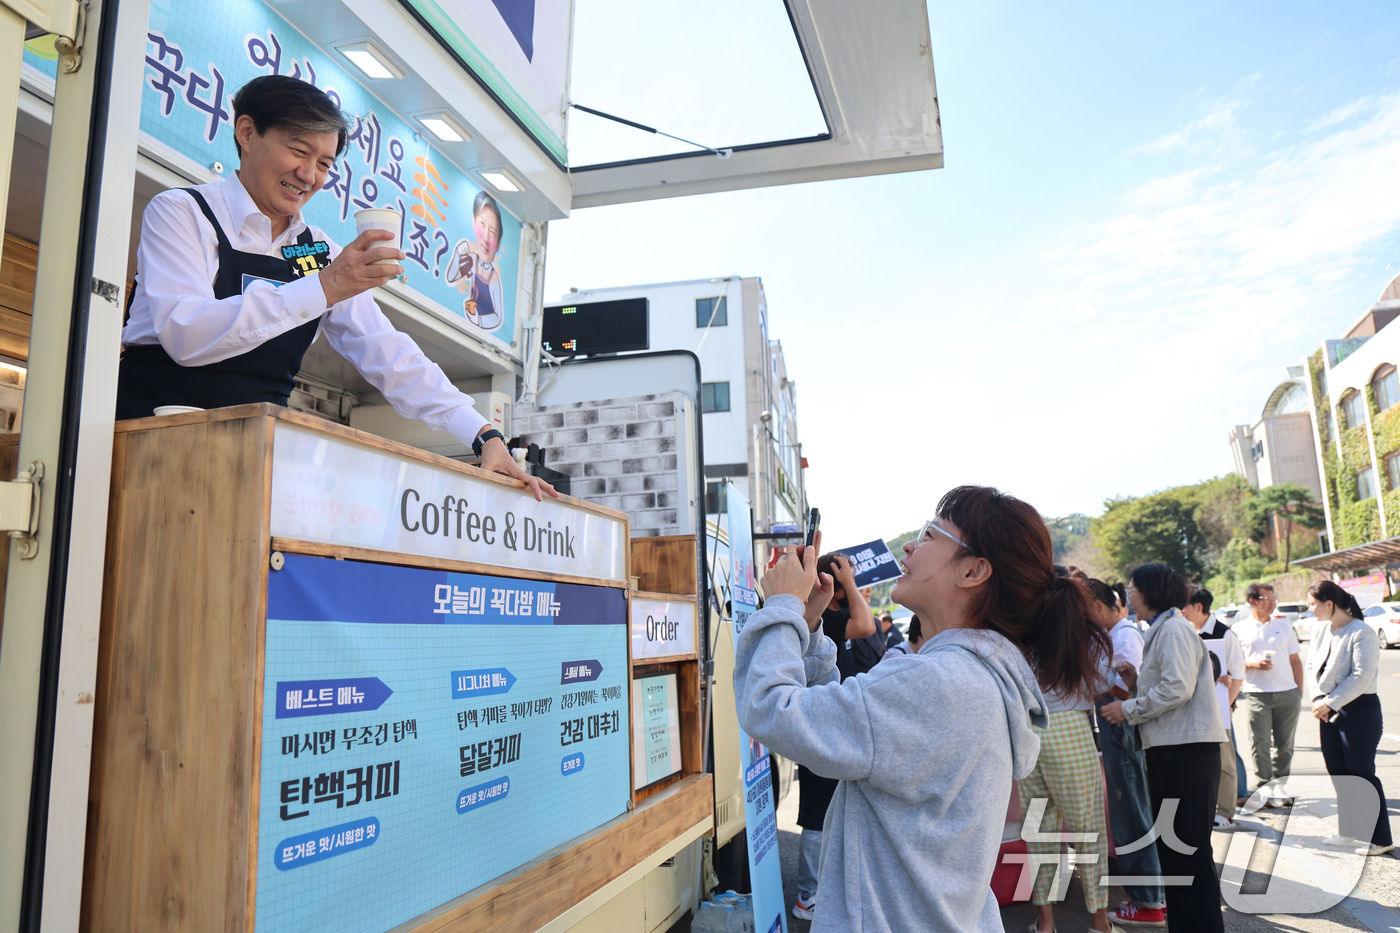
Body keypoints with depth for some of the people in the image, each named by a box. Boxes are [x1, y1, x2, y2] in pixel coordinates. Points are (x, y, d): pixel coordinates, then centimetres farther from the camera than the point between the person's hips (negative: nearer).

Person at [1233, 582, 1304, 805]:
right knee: (1260, 742, -3)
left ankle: (1280, 788, 17)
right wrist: (1253, 664, -14)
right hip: (1256, 693, -2)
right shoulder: (1240, 629, 4)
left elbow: (1295, 660, 14)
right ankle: (1263, 789, 5)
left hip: (1287, 693, 3)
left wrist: (1300, 691, 8)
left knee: (1284, 744, 6)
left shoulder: (1284, 626, 13)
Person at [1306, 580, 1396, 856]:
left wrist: (1330, 703, -17)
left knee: (1362, 775, -1)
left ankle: (1380, 839, 10)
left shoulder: (1362, 633, -17)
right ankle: (1349, 831, 25)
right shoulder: (1321, 630, 5)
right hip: (1329, 710, 8)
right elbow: (1312, 665, 9)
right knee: (1339, 773, 13)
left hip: (1359, 711, -8)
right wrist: (1318, 699, -5)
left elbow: (1361, 677, -20)